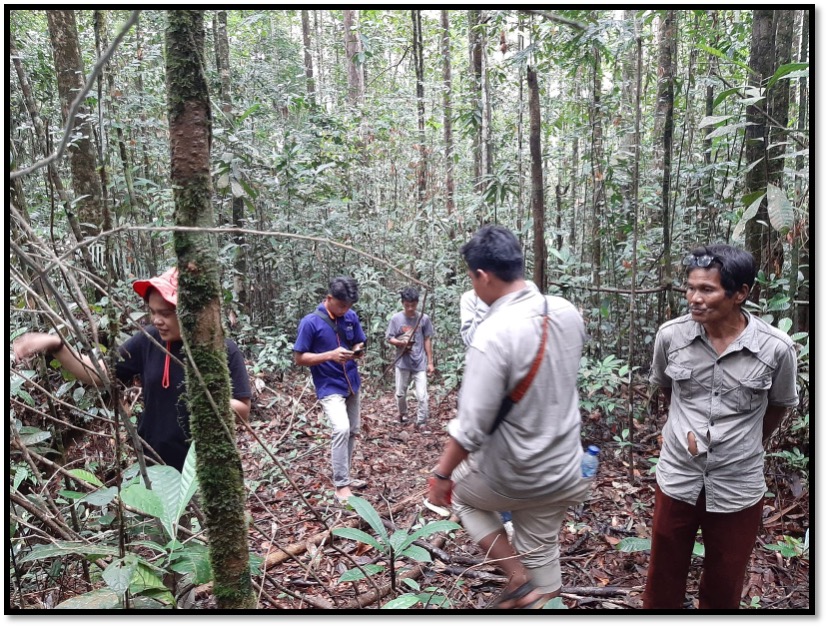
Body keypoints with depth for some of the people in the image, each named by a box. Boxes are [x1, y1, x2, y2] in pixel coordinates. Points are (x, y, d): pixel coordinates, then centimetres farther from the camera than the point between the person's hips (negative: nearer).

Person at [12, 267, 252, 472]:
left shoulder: (225, 350, -16)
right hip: (153, 463, 3)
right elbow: (98, 373, 0)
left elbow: (243, 410, -12)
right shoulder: (149, 341, -6)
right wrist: (56, 346, -13)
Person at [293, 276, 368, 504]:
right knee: (341, 429, -22)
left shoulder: (351, 317, -2)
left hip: (352, 384, 6)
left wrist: (358, 350, -14)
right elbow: (299, 358, -12)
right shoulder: (310, 322, -16)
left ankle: (344, 476, 30)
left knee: (352, 432, 13)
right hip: (330, 387, -6)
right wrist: (330, 355, -25)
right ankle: (340, 485, -10)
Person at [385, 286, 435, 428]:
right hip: (402, 363, 1)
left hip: (420, 363, -1)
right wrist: (401, 343, -21)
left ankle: (422, 423, 9)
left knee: (422, 396, -4)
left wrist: (430, 362, 3)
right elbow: (389, 338, 0)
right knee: (400, 394, 14)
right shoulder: (396, 318, -5)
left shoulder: (424, 318, -4)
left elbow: (427, 340, 3)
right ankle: (403, 414, 40)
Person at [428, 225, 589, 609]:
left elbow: (471, 427, -25)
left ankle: (518, 579, 20)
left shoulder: (492, 335, -29)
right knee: (542, 553, 22)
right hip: (563, 470, 6)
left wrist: (442, 474, -10)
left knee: (462, 495, 26)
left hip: (510, 475, -5)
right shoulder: (567, 312, -7)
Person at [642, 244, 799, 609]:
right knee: (663, 579, 16)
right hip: (677, 478, 1)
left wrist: (748, 449, 13)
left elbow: (778, 407, 5)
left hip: (738, 487, 0)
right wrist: (685, 432, 4)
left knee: (723, 586, 20)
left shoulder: (776, 348, -15)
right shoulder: (670, 335, -12)